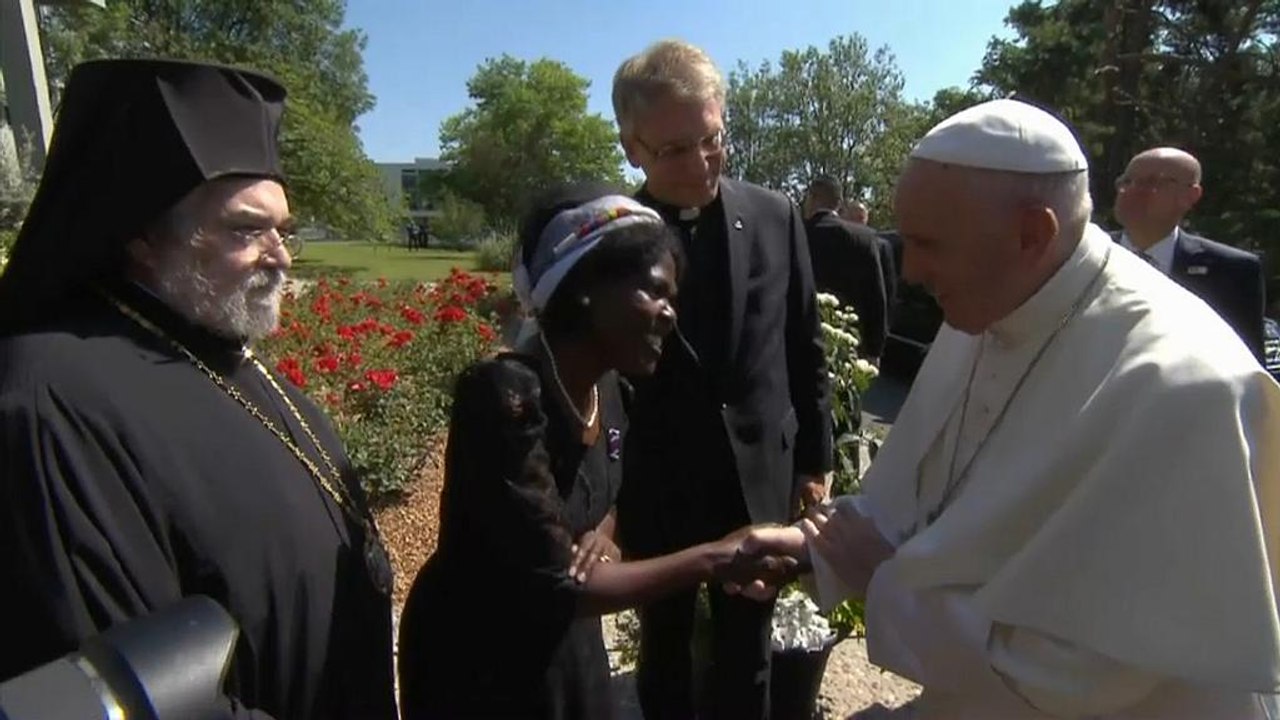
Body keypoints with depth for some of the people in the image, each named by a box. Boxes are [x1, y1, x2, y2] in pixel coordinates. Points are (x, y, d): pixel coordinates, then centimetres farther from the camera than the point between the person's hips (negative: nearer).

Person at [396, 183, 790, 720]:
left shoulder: (606, 388, -6)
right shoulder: (506, 394, -30)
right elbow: (553, 586, -29)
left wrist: (601, 534, -12)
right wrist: (714, 558, -27)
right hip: (478, 664, -6)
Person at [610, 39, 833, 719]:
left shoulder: (775, 217, -5)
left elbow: (805, 349, 4)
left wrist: (814, 460, 8)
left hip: (760, 480, 1)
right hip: (655, 490, -1)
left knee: (745, 659, 19)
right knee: (664, 652, 21)